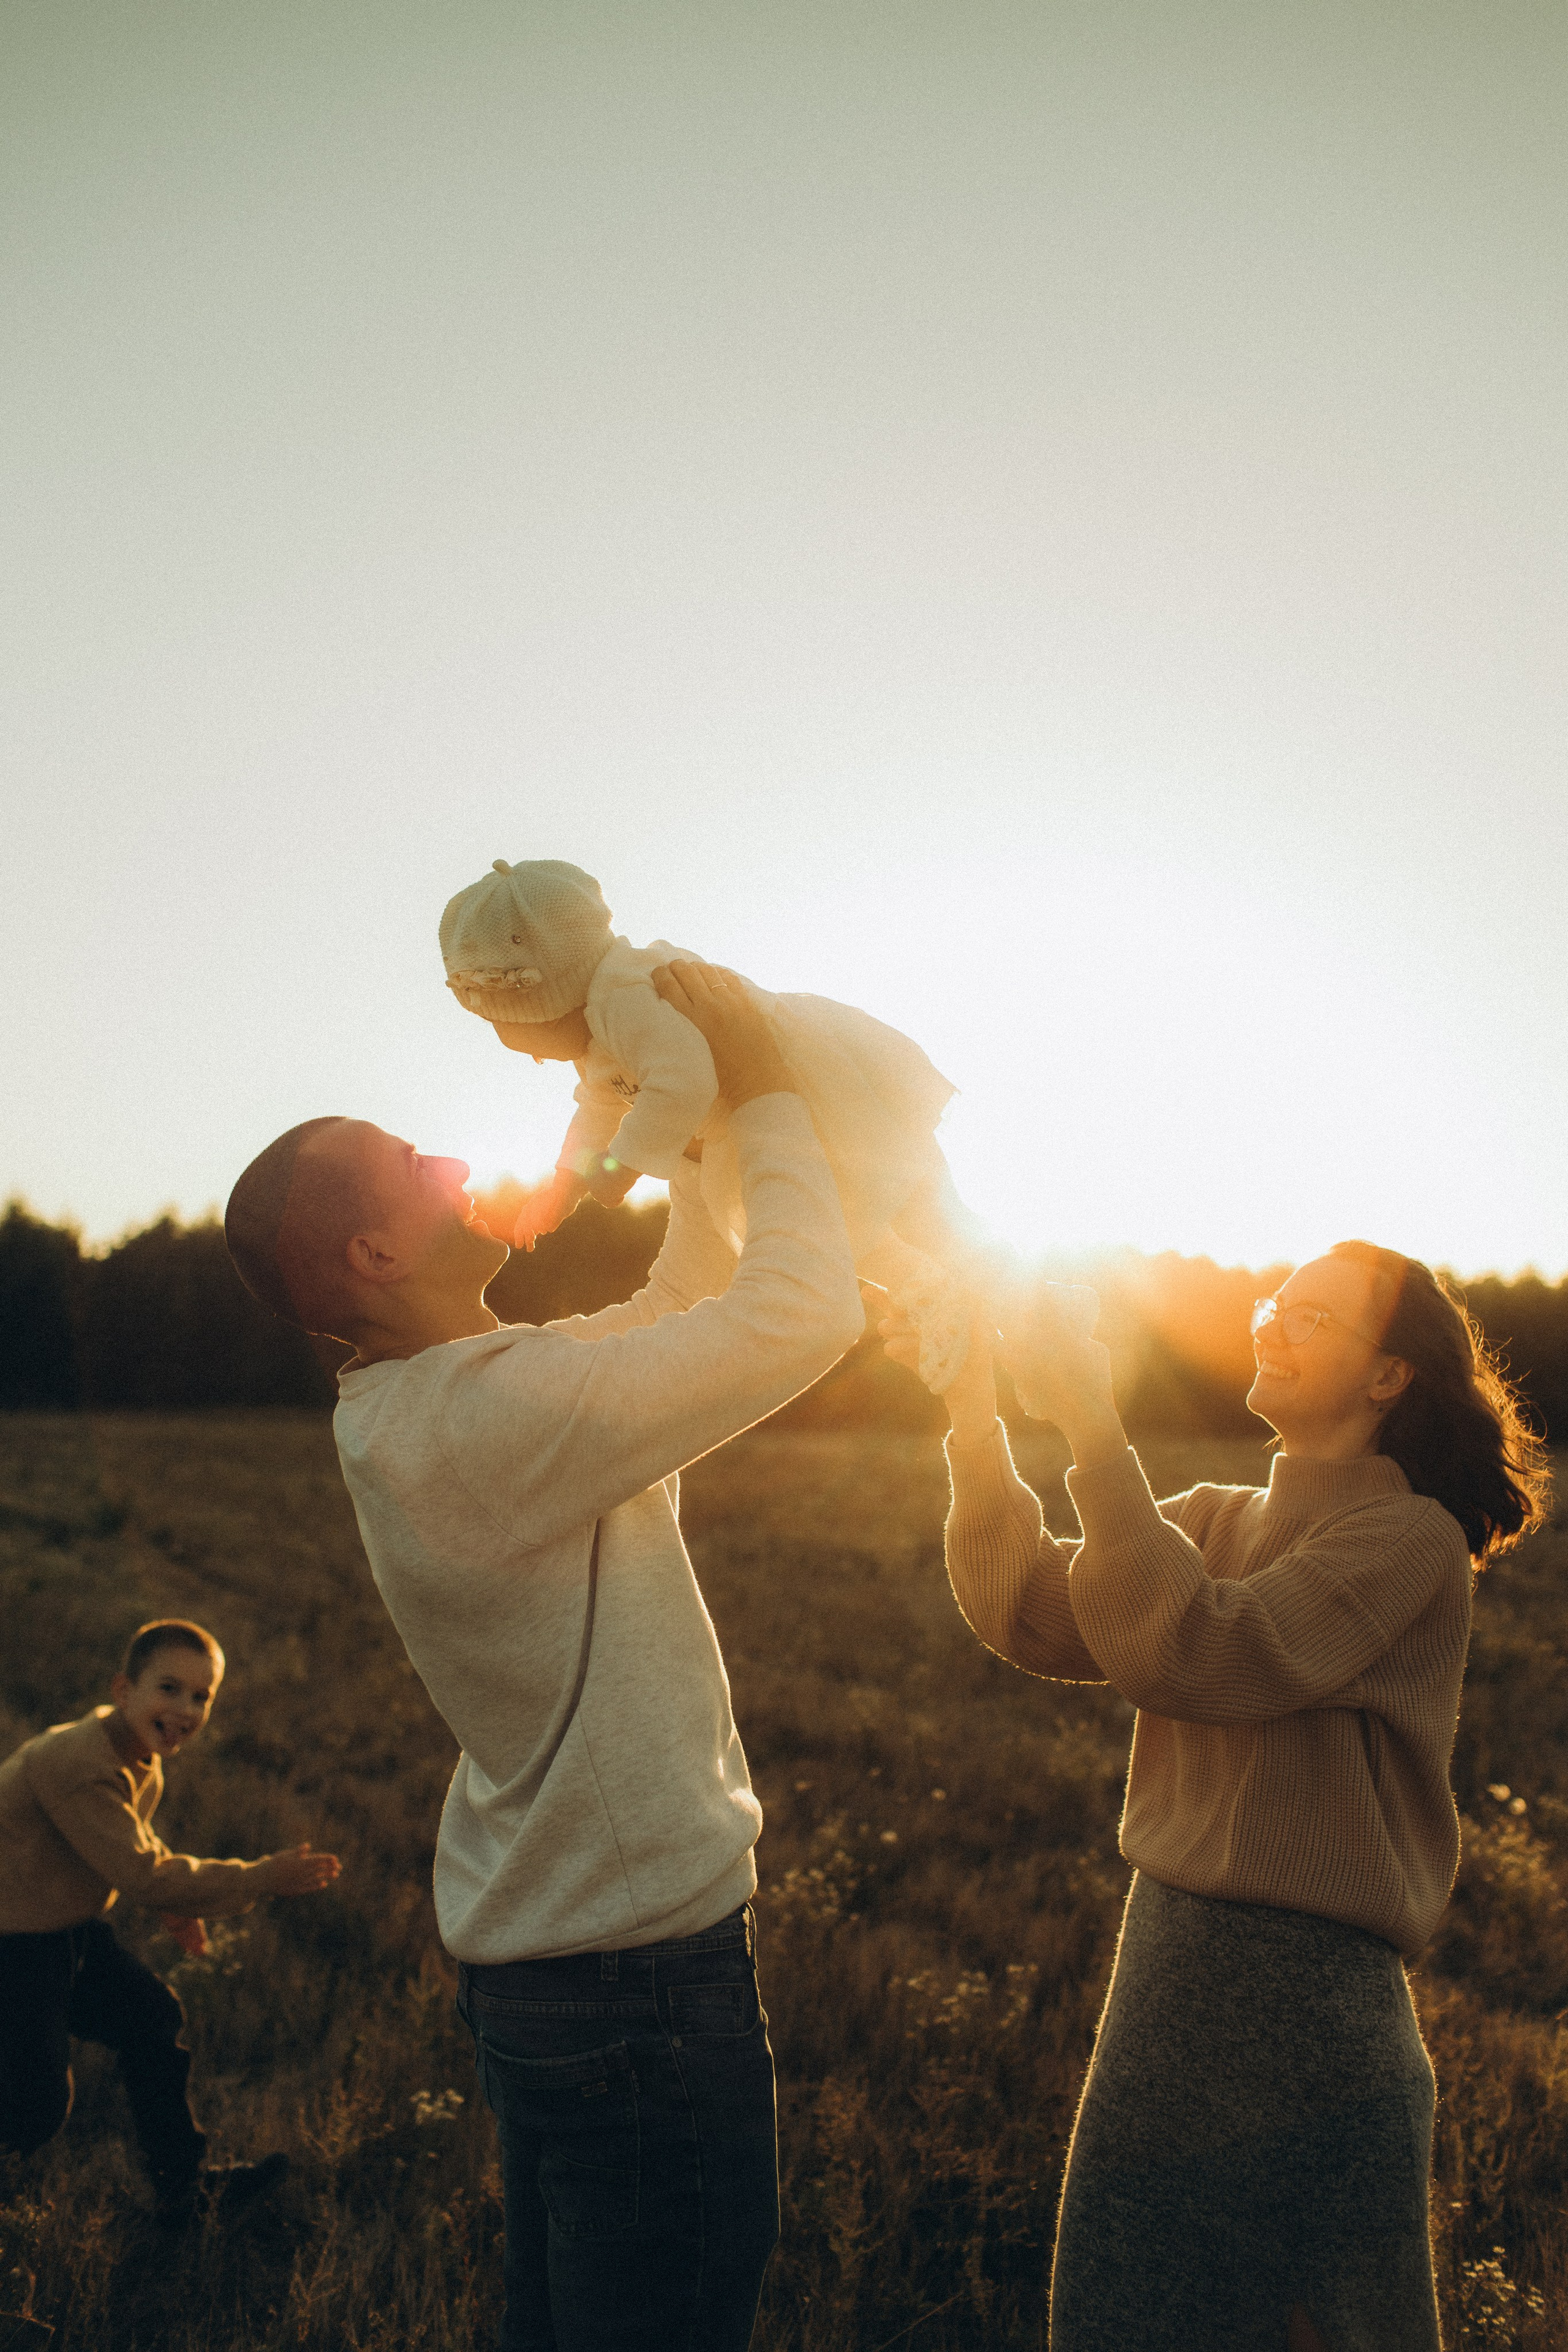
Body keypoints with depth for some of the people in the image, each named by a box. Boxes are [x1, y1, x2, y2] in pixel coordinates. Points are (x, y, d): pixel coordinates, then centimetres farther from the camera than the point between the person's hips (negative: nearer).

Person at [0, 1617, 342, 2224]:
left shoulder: (140, 1756, 1)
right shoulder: (76, 1765, -31)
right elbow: (141, 1872, -30)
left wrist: (173, 1905, 8)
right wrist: (261, 1879, -24)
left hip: (71, 1930, 10)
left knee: (150, 2017, 16)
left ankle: (185, 2189, 32)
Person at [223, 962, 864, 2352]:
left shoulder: (445, 1396, 5)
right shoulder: (489, 1416, -26)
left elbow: (690, 1299, 16)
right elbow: (804, 1313, -25)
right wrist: (760, 1092, -14)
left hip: (540, 1955, 10)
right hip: (639, 1967, -10)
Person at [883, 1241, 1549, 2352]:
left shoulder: (1410, 1537, -12)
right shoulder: (1219, 1519, 9)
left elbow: (1197, 1656, -25)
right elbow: (1036, 1619, -4)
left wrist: (1094, 1432, -27)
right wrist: (973, 1410, -12)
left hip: (1311, 2007, -6)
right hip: (1167, 1959, 6)